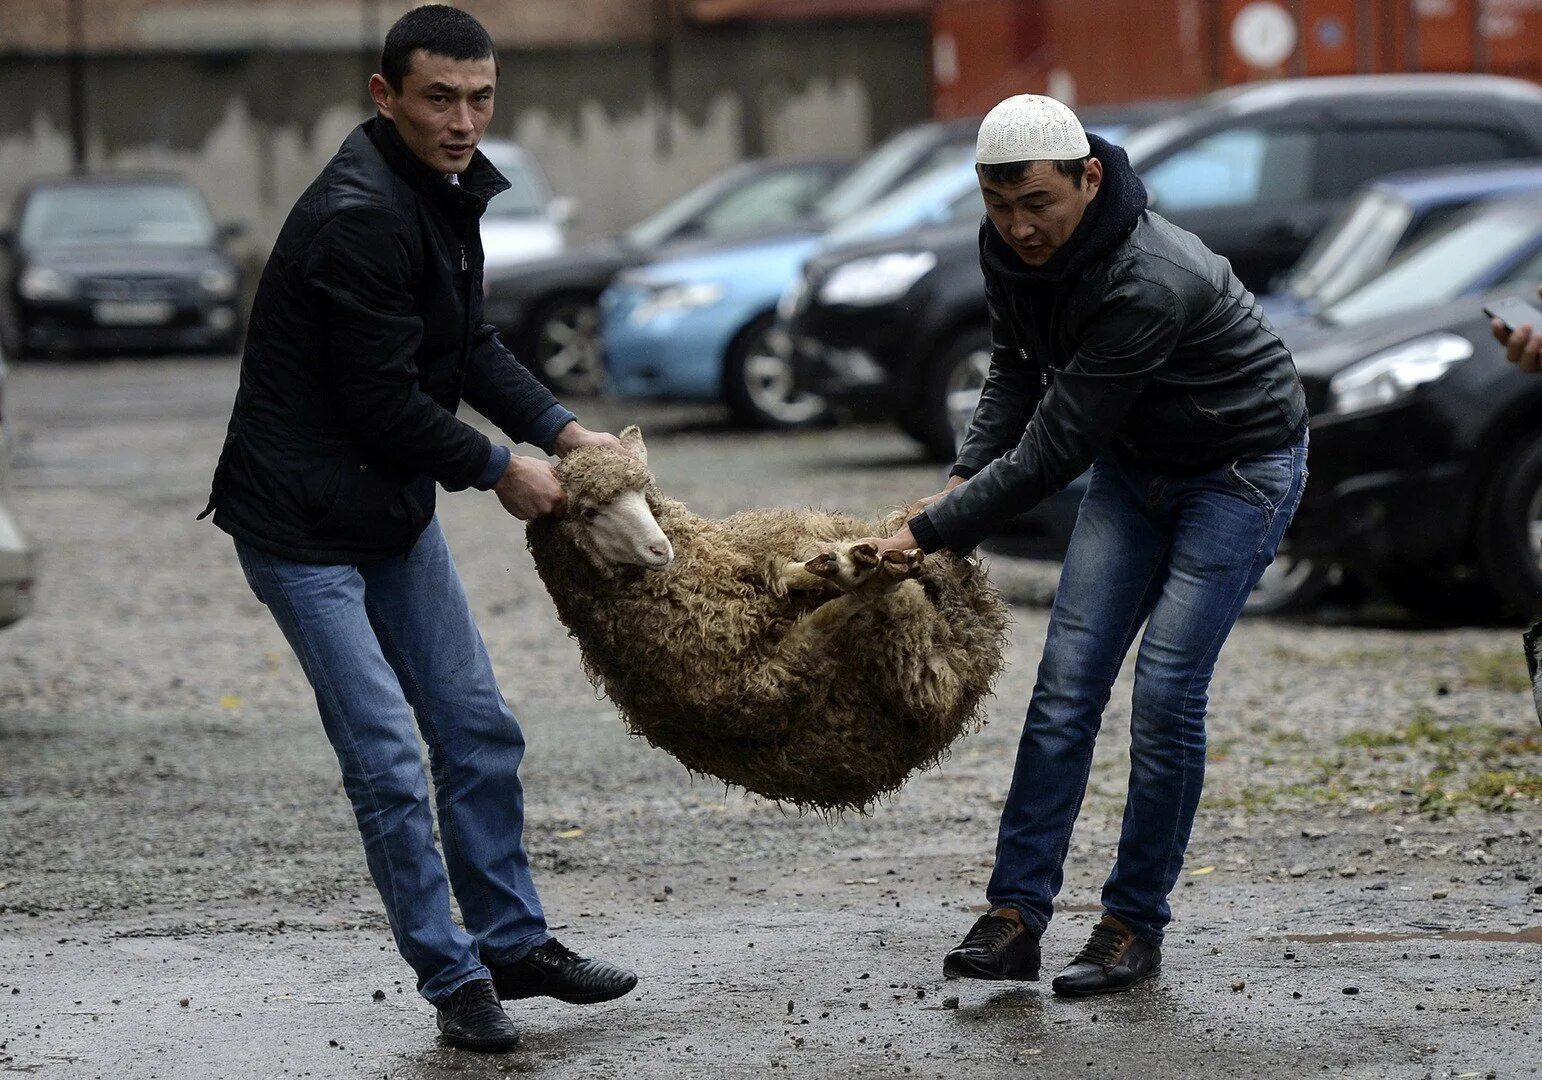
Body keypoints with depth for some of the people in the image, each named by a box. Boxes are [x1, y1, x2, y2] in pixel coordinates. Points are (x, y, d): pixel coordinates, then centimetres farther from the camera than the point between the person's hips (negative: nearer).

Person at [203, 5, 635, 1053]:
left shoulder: (445, 189, 6)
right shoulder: (356, 217, -25)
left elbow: (470, 345, 15)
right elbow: (383, 399, -23)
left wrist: (562, 428, 1)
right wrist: (499, 469, -11)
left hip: (396, 507, 10)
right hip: (304, 523, -10)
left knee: (479, 730, 14)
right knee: (387, 761, -8)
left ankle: (514, 943, 26)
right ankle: (455, 980, 3)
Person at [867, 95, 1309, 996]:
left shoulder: (1150, 285, -37)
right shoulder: (1013, 248, -12)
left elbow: (1055, 448, -34)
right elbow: (1018, 369, 7)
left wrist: (932, 533, -29)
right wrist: (964, 484, -9)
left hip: (1243, 466, -7)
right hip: (1134, 461, 7)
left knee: (1167, 691, -12)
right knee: (1068, 682, -3)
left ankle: (1136, 925, 0)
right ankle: (1017, 916, -4)